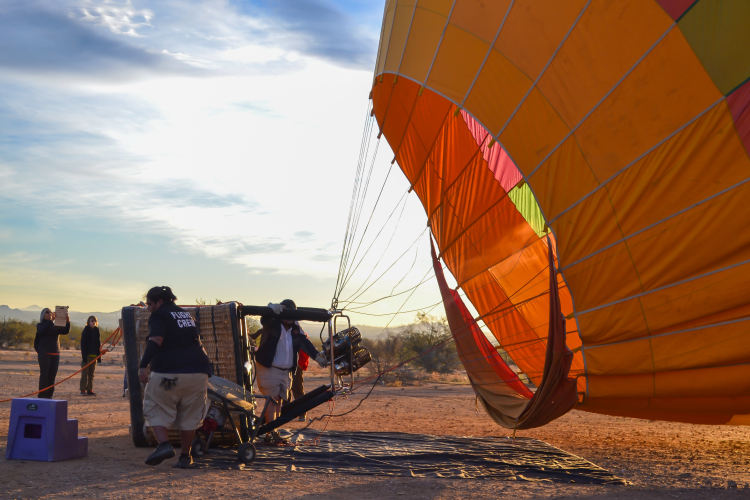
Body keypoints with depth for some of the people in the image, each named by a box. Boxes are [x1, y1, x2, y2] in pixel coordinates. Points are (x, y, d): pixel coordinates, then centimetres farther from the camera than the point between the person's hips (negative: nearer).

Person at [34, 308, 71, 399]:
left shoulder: (56, 326, 14)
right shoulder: (40, 325, 5)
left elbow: (66, 331, -1)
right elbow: (43, 330, -18)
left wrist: (68, 322, -20)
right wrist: (51, 321, -29)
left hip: (55, 354, 4)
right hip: (44, 354, -4)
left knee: (52, 376, 3)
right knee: (44, 374, -7)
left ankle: (49, 395, 6)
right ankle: (42, 395, -7)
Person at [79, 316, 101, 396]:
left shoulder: (96, 331, 11)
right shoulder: (86, 330, -4)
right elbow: (83, 343, -8)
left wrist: (99, 355, 9)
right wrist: (84, 355, -15)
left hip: (94, 355, 5)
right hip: (87, 355, -5)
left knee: (91, 374, 6)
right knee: (85, 373, -3)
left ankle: (90, 390, 10)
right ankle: (83, 390, -1)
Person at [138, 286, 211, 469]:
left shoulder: (159, 316, -1)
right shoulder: (186, 314, 22)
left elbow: (155, 340, -18)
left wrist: (143, 365, -25)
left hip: (169, 372, -6)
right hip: (198, 371, 6)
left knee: (155, 410, 5)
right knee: (189, 416, 12)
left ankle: (164, 444, -15)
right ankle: (185, 456, 14)